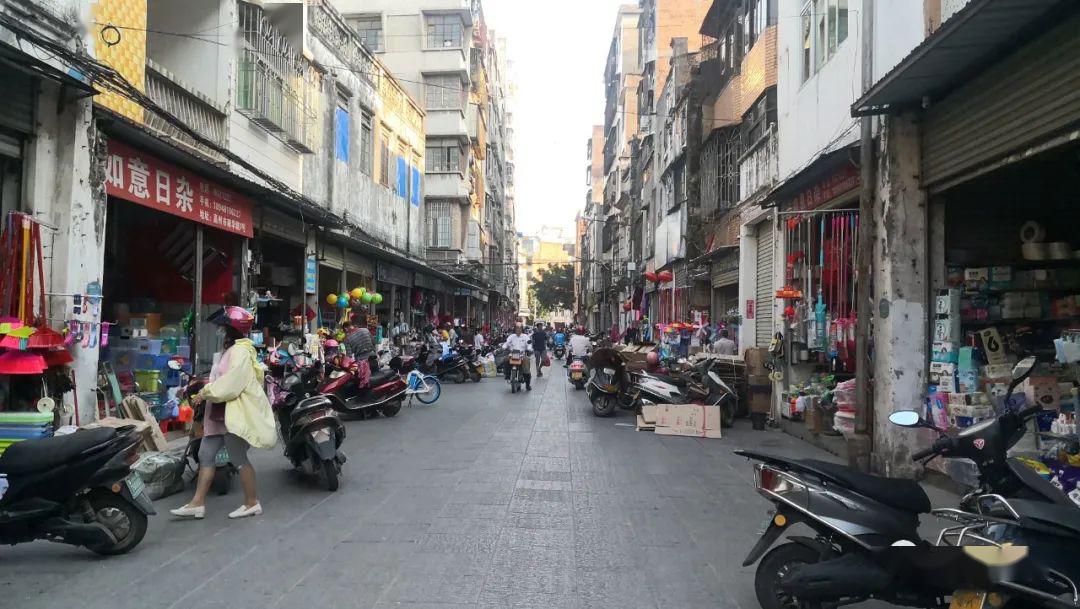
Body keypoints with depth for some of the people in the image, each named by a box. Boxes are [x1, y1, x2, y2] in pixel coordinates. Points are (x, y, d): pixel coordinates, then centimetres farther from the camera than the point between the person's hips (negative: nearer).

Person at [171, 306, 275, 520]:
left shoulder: (240, 352, -17)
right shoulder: (231, 350, 17)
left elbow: (230, 385, -24)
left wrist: (205, 392, -15)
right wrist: (205, 392, 9)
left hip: (235, 414, -10)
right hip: (222, 413, 10)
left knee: (238, 459, -1)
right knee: (206, 454, 9)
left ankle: (252, 503, 12)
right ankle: (198, 503, 15)